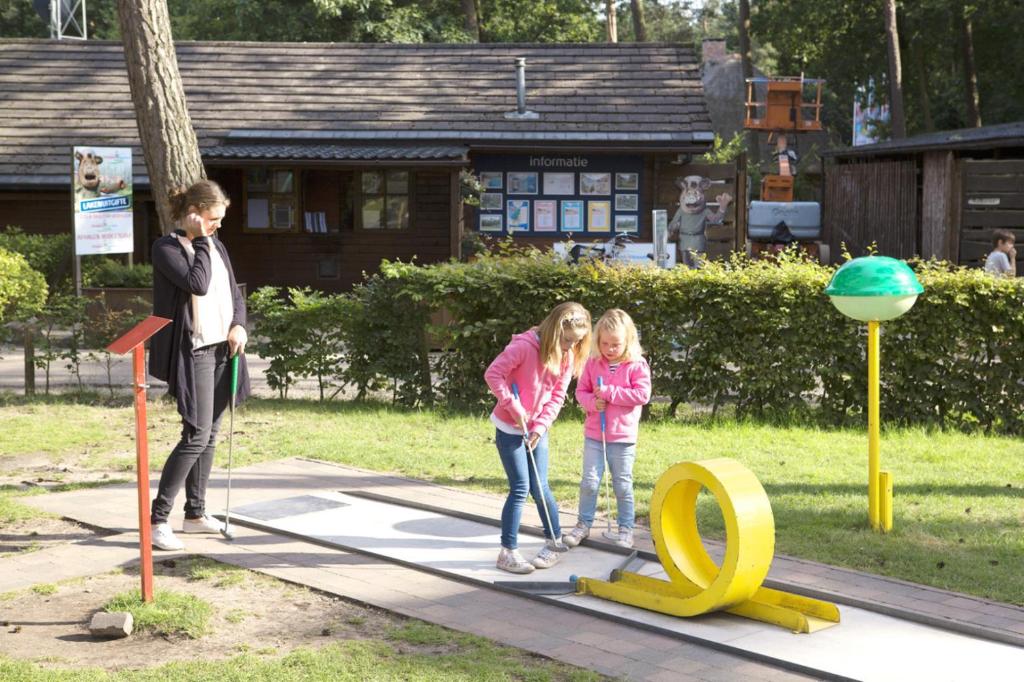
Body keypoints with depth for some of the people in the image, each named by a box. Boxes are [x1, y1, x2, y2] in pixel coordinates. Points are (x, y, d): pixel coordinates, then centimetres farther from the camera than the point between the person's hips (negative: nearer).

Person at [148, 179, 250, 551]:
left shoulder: (215, 245, 14)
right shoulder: (166, 247, -8)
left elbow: (233, 291, 18)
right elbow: (197, 284, -21)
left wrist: (239, 325, 0)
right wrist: (201, 243, -12)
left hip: (222, 349, 8)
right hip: (193, 351, -7)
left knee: (210, 435, 11)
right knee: (196, 434, -13)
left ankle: (195, 513, 21)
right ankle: (157, 519, -6)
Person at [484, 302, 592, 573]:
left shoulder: (567, 356, -3)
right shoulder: (524, 346, -22)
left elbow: (557, 397, 0)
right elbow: (493, 374, -22)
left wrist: (540, 426, -11)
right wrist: (514, 406, -21)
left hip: (537, 429, 5)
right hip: (509, 428, -5)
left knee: (540, 488, 6)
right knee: (520, 488, -7)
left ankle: (555, 540, 23)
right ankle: (508, 551, 3)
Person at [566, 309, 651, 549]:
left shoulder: (637, 365, -7)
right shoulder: (593, 363, 3)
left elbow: (642, 395, -16)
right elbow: (581, 391, 8)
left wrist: (609, 392, -18)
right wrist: (593, 402, -15)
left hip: (623, 437, -2)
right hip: (593, 434, 3)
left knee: (623, 484, 8)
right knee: (589, 482, 4)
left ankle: (626, 528, 20)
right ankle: (584, 524, 17)